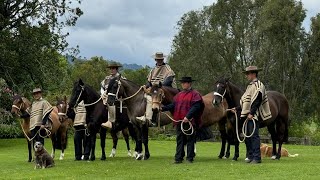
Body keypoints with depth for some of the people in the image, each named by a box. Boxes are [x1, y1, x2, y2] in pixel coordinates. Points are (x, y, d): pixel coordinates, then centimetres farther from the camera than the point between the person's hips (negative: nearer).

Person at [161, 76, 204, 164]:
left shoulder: (195, 94, -5)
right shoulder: (179, 95, 15)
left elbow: (196, 107, -16)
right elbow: (173, 105, 12)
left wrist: (188, 116, -25)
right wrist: (163, 108, -3)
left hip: (189, 121, -6)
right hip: (179, 121, 6)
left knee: (190, 140, 2)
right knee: (180, 140, 8)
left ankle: (190, 158, 9)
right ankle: (178, 158, 10)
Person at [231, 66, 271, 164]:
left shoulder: (258, 86, -9)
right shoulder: (250, 86, 20)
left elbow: (257, 101, -18)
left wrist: (251, 113, -23)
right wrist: (237, 109, 18)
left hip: (253, 115, -9)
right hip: (246, 115, 9)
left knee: (254, 135, -8)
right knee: (247, 136, 11)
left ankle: (257, 157, -6)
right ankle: (250, 156, 18)